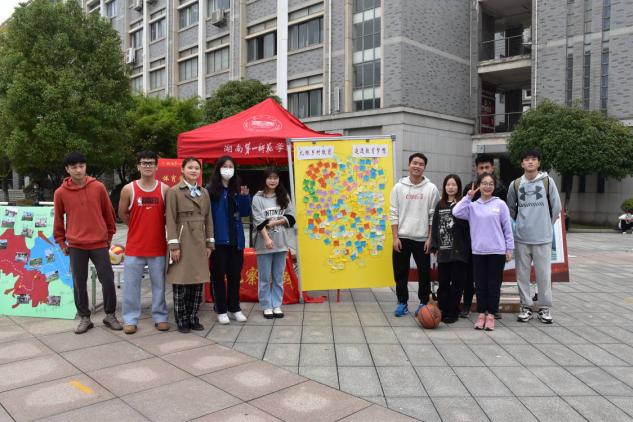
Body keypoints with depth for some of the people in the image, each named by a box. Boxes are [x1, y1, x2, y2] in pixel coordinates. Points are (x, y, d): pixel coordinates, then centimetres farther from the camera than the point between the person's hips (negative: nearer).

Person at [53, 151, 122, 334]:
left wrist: (109, 236, 11)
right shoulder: (61, 192, 0)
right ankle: (84, 318, 20)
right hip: (76, 246, 1)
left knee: (108, 280, 0)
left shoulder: (98, 187, -2)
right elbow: (58, 219, 10)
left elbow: (109, 213, 7)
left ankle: (110, 315, 16)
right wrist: (61, 242, 10)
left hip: (99, 244, 0)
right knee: (79, 284, 7)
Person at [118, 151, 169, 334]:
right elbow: (122, 214, 9)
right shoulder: (128, 189, -3)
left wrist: (155, 225, 7)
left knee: (159, 284, 9)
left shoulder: (165, 189, -1)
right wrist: (139, 226, 11)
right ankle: (130, 319, 17)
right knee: (131, 285, 5)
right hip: (134, 246, 0)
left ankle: (160, 317, 21)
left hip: (158, 246, 1)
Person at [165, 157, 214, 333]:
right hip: (182, 241, -5)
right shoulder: (174, 191, -2)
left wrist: (209, 243, 7)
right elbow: (170, 220, -7)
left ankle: (193, 318, 19)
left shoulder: (204, 192, 13)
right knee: (181, 282, 0)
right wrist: (174, 245, -12)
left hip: (200, 243, 5)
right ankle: (182, 320, 12)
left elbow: (208, 219, 13)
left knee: (198, 282, 6)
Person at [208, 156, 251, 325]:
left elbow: (245, 213, 9)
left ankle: (234, 308, 23)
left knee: (235, 275, 11)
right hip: (219, 240, -5)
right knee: (219, 275, 5)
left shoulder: (237, 189, 9)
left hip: (236, 239, 5)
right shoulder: (211, 190, -7)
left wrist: (245, 197, -6)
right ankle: (221, 310, 16)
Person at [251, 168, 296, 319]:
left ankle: (277, 305, 18)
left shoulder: (284, 197, 9)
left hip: (281, 242, 3)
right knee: (265, 277, 5)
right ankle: (266, 306, 14)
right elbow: (259, 221, -10)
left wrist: (276, 222, -10)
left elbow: (291, 217, 4)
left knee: (279, 277, 9)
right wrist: (267, 238, -20)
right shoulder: (258, 198, -2)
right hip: (264, 242, -3)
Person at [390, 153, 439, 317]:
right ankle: (402, 302, 20)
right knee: (400, 272, 7)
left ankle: (423, 303, 22)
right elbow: (394, 214, 1)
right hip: (402, 238, 1)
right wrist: (395, 237, -5)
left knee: (424, 273, 6)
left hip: (422, 238, -1)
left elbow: (433, 216, -1)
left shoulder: (431, 188, 0)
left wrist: (430, 238, -6)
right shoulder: (399, 187, 2)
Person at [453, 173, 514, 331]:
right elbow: (456, 212, -12)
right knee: (480, 284, 8)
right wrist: (468, 197, -7)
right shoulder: (472, 206, 5)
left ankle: (491, 315, 15)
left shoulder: (500, 204, 2)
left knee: (494, 284, 5)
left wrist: (509, 249, 2)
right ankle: (481, 314, 18)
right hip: (478, 251, 1)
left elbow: (507, 228, 4)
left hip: (497, 251, -1)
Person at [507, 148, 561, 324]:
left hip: (543, 237, -2)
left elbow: (556, 207, 5)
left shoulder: (547, 182, -1)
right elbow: (511, 208, 16)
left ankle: (545, 308, 14)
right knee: (522, 274, 7)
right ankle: (526, 307, 18)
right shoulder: (515, 185, 3)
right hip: (521, 237, 2)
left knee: (544, 274, 2)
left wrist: (546, 224, 10)